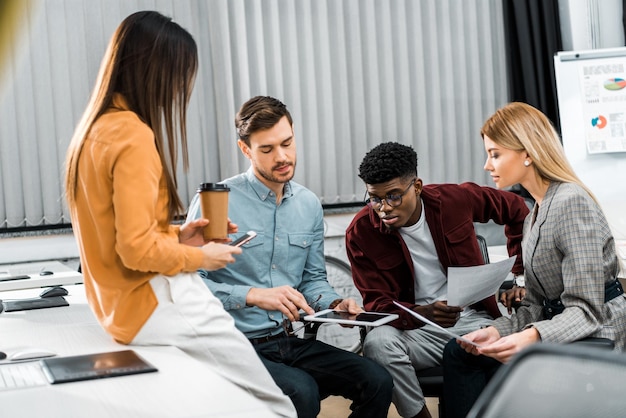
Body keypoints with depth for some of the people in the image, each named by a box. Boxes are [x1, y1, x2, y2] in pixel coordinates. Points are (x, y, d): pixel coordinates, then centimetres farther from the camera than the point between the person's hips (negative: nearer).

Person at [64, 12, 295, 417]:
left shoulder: (94, 130, 10)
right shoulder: (133, 136, -20)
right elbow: (137, 250, -22)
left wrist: (177, 236, 10)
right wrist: (200, 256, -6)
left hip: (122, 303, 10)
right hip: (157, 304, -10)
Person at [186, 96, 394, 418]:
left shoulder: (309, 205, 11)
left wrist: (335, 304, -2)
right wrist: (254, 295, -26)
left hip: (291, 342, 6)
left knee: (376, 381, -13)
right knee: (302, 392, -32)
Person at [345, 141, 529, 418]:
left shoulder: (454, 199, -4)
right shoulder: (360, 233, -9)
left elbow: (515, 209, 13)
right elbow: (376, 303, -9)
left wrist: (519, 273, 9)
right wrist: (424, 313, -29)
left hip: (473, 320, 1)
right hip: (416, 330, 0)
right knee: (378, 342, -34)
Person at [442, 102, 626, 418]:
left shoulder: (571, 203, -16)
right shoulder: (535, 215, 14)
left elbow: (586, 310, -21)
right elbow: (535, 304, 10)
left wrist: (533, 338, -36)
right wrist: (498, 330, -7)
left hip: (597, 336, -9)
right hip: (554, 327, 9)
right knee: (458, 351, -4)